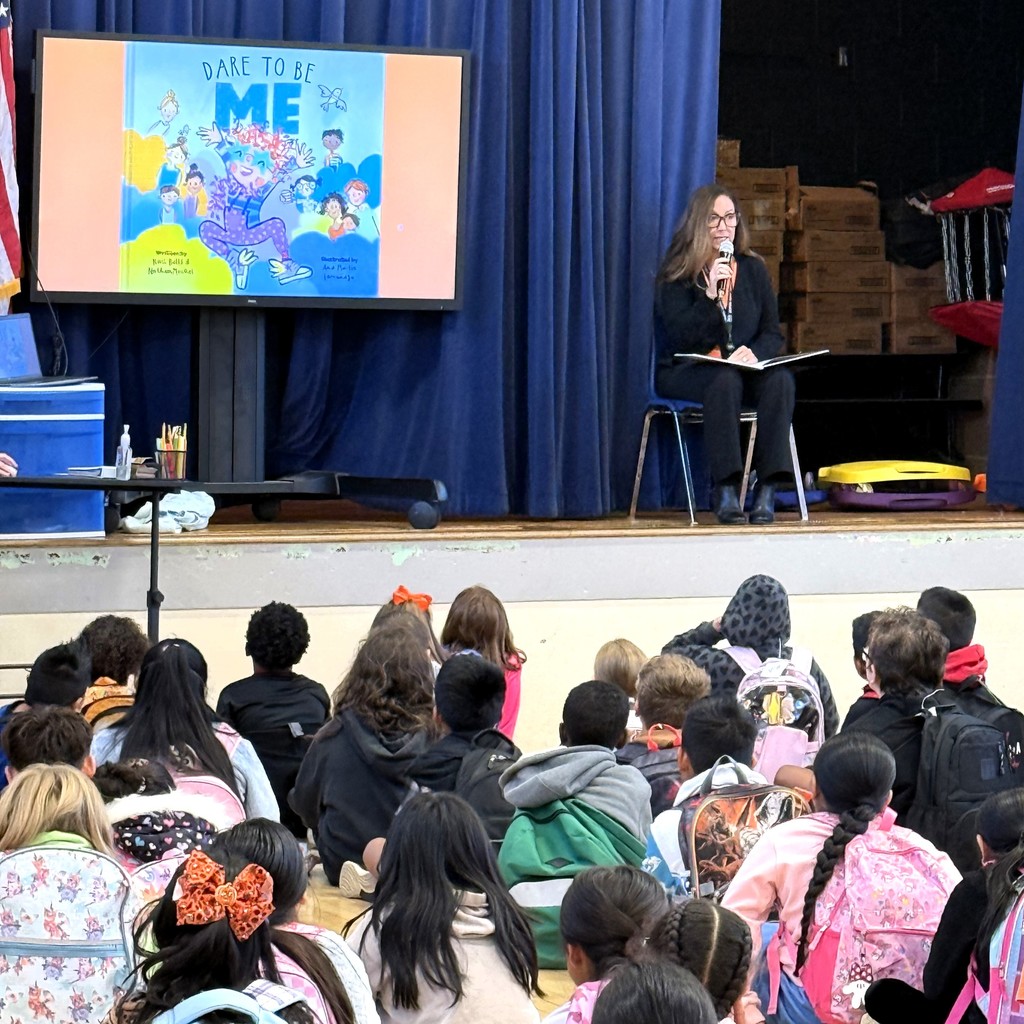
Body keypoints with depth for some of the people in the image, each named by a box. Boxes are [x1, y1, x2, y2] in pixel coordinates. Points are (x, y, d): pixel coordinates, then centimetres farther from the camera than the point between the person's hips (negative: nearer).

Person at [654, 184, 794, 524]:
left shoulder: (752, 269, 11)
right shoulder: (677, 275, 0)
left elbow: (773, 334, 7)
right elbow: (679, 339, -12)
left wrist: (754, 352, -16)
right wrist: (710, 295, -23)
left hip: (743, 367, 4)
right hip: (683, 372, -4)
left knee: (780, 379, -29)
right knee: (725, 379, -37)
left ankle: (767, 491, -35)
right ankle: (725, 492, -39)